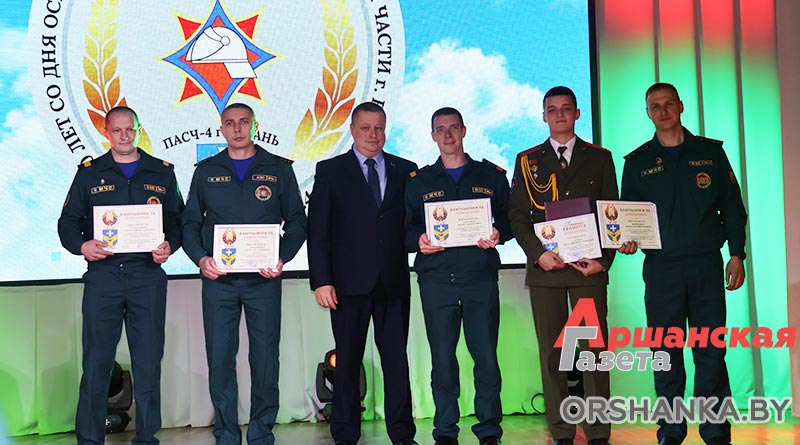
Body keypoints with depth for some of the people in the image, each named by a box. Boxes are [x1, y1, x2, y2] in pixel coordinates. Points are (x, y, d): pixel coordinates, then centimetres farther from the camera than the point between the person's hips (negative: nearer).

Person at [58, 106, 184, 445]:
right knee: (96, 360, 1)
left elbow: (179, 221, 12)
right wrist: (81, 245, -11)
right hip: (102, 274, 0)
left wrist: (170, 246, -7)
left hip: (147, 275, 1)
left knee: (148, 360, 3)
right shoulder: (89, 173, 10)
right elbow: (68, 222, 9)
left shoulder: (162, 173, 12)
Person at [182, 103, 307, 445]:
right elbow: (190, 223, 11)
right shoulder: (206, 171, 11)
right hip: (218, 279, 1)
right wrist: (201, 258, -6)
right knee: (220, 358, 3)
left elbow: (297, 221, 6)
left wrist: (282, 258, -9)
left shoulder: (278, 169, 7)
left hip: (263, 279, -1)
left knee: (265, 358, 1)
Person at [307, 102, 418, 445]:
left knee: (397, 359, 3)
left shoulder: (405, 170, 12)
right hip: (350, 282, -1)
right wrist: (321, 281, -6)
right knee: (348, 361, 5)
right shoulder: (330, 171, 6)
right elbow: (317, 231, 1)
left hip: (393, 282, 2)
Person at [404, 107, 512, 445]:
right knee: (442, 357, 2)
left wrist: (498, 234, -10)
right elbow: (406, 228, 10)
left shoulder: (491, 175, 12)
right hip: (436, 280, 1)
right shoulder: (420, 181, 13)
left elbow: (509, 220, 10)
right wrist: (418, 240, -10)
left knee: (486, 356, -2)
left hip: (481, 277, 0)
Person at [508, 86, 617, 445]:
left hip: (589, 267, -1)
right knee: (551, 351, 1)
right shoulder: (527, 161, 12)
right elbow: (517, 215, 6)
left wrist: (603, 259, -6)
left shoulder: (600, 158, 11)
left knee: (594, 348, -2)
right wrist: (538, 253, -8)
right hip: (544, 266, 1)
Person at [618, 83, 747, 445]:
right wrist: (627, 238, -10)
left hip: (707, 265, 0)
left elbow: (732, 207, 9)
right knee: (665, 353, 2)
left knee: (711, 351, 0)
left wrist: (737, 254, 2)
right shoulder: (637, 162, 10)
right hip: (661, 269, 0)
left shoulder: (711, 152, 10)